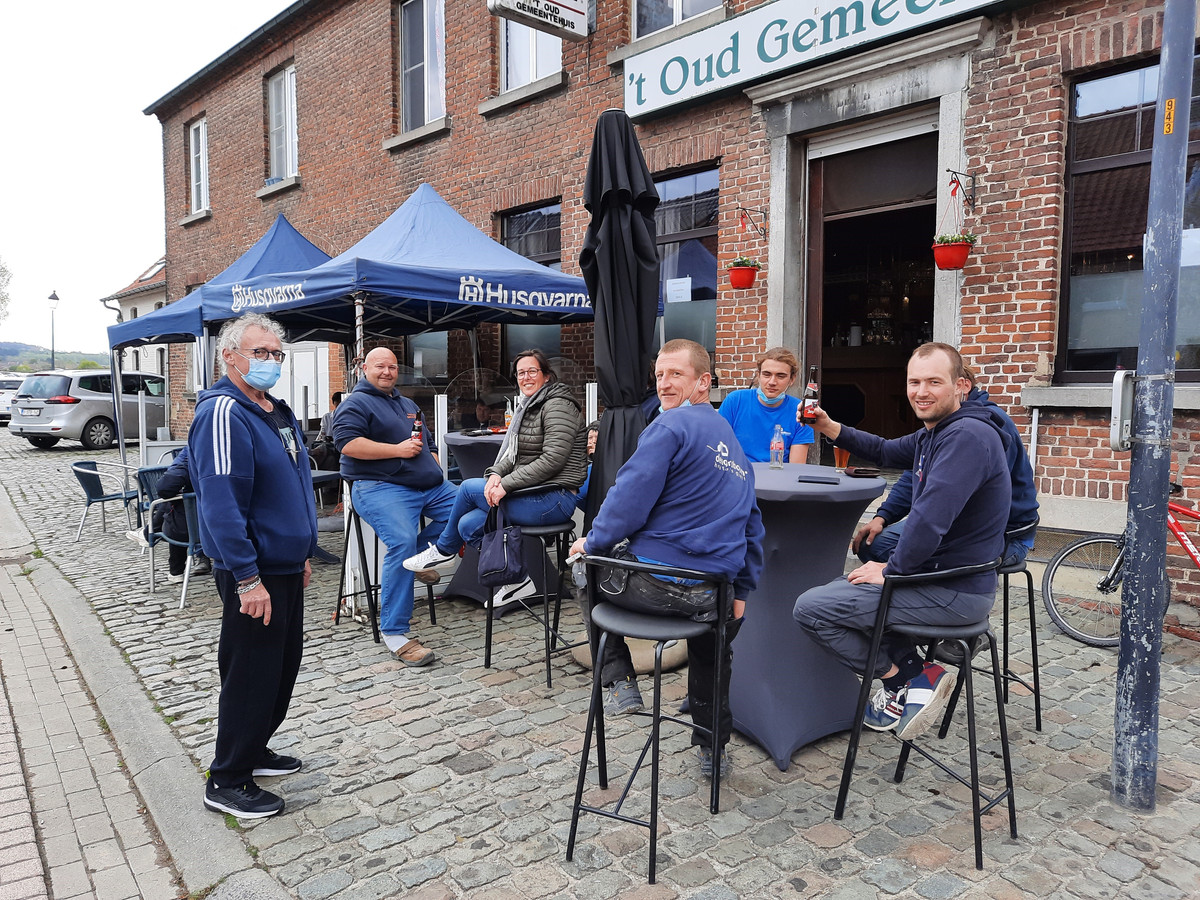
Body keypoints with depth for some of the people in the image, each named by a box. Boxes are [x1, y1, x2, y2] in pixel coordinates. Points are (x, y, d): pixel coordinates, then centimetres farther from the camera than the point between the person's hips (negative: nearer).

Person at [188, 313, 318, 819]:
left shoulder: (278, 413, 13)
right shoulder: (223, 414, -18)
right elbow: (221, 505, -24)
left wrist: (302, 551, 21)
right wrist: (247, 578, -25)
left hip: (286, 566, 9)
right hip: (254, 574, -9)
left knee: (284, 664, 19)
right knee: (251, 673, 1)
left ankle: (252, 749, 37)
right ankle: (227, 783, 17)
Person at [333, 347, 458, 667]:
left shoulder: (409, 405, 27)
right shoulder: (356, 404, 3)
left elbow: (430, 443, 35)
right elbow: (348, 444, -14)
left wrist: (434, 470, 15)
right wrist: (398, 450, -14)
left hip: (429, 486, 8)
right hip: (381, 488, -8)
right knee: (403, 541, -29)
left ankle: (419, 555, 5)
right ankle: (394, 632, -20)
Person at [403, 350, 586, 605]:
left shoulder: (557, 406, -11)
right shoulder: (527, 407, 19)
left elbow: (552, 459, -22)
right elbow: (514, 456, 16)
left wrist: (506, 485, -22)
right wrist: (496, 473, -7)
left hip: (555, 499, -9)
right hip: (535, 494, 9)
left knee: (469, 487, -9)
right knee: (469, 525, -3)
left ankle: (443, 550, 13)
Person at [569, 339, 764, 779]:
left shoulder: (671, 426, -9)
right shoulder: (736, 448, 19)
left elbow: (629, 499, -17)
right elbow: (751, 528, 23)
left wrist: (593, 542, 0)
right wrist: (742, 591, 26)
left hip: (654, 585, -7)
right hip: (714, 592, 7)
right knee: (714, 624, 39)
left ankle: (618, 681, 21)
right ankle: (712, 747, 41)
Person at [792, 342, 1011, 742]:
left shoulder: (967, 436, -21)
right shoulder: (932, 434, 10)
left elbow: (930, 519, -29)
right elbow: (887, 451, 28)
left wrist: (891, 571, -15)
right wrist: (831, 429, 13)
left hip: (956, 592, -10)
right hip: (936, 574, 10)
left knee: (810, 608, -12)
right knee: (838, 586, 27)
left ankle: (910, 678, 1)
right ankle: (914, 670, 13)